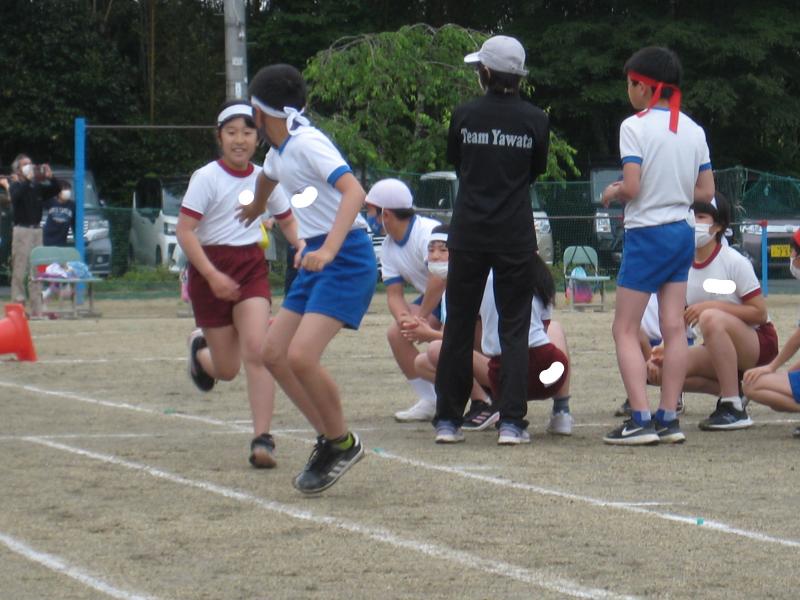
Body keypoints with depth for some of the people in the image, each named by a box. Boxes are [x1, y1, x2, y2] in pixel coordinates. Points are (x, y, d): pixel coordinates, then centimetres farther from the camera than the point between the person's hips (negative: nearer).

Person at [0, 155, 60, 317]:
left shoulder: (37, 187, 12)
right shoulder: (16, 185, -2)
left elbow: (56, 189, 12)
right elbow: (15, 195, -23)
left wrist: (49, 178, -4)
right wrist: (27, 180, -19)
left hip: (37, 230, 6)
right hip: (22, 230, -6)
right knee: (20, 271, -6)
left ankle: (36, 309, 9)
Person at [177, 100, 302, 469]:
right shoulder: (206, 177, -8)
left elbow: (287, 221, 20)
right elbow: (185, 231, -14)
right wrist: (212, 276, -24)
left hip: (251, 267, 3)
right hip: (210, 269, -3)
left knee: (256, 350, -18)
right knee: (227, 369, 4)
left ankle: (262, 439, -15)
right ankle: (200, 349, 42)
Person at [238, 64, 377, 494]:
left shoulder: (307, 143, -16)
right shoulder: (279, 149, 13)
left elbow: (354, 192, -29)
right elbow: (267, 178, 39)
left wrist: (329, 249, -41)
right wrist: (255, 208, 61)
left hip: (345, 258, -10)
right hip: (315, 260, 10)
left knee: (301, 357, -20)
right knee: (273, 354, 6)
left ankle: (342, 443, -1)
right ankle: (329, 439, 14)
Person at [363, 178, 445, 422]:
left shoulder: (428, 232, -27)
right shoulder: (388, 246, 2)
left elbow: (440, 278, -38)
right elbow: (394, 293, -1)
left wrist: (420, 317, -28)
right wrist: (403, 317, -23)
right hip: (433, 300, 9)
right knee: (397, 334, -3)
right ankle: (430, 402, 4)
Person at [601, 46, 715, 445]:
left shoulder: (635, 126, -12)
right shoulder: (693, 130, 7)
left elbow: (630, 187, -19)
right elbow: (706, 192, 8)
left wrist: (611, 193, 1)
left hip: (646, 234, -6)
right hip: (683, 232, 7)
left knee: (625, 329, -1)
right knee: (674, 327, 7)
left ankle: (641, 420, -10)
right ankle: (668, 418, 7)